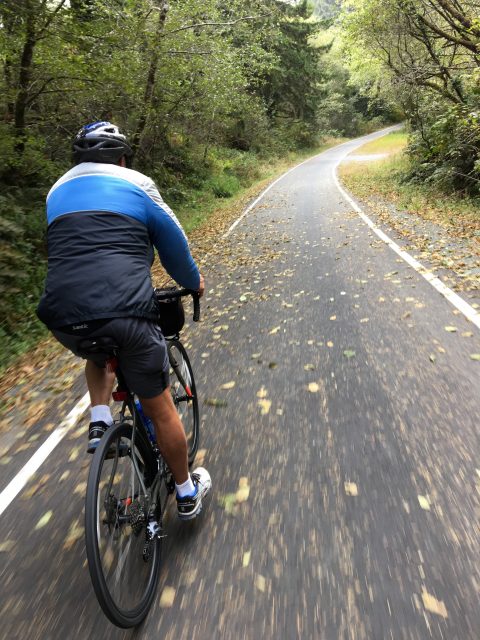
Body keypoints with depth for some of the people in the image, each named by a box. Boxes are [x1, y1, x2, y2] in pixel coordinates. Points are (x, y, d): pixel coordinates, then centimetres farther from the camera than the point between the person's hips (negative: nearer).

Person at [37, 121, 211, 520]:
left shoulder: (56, 192, 23)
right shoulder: (135, 183, 10)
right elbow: (172, 241, 14)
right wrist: (194, 282, 31)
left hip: (63, 317, 5)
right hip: (125, 312, -4)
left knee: (98, 350, 40)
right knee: (160, 409, 13)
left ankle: (100, 421, 21)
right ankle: (187, 493, 31)